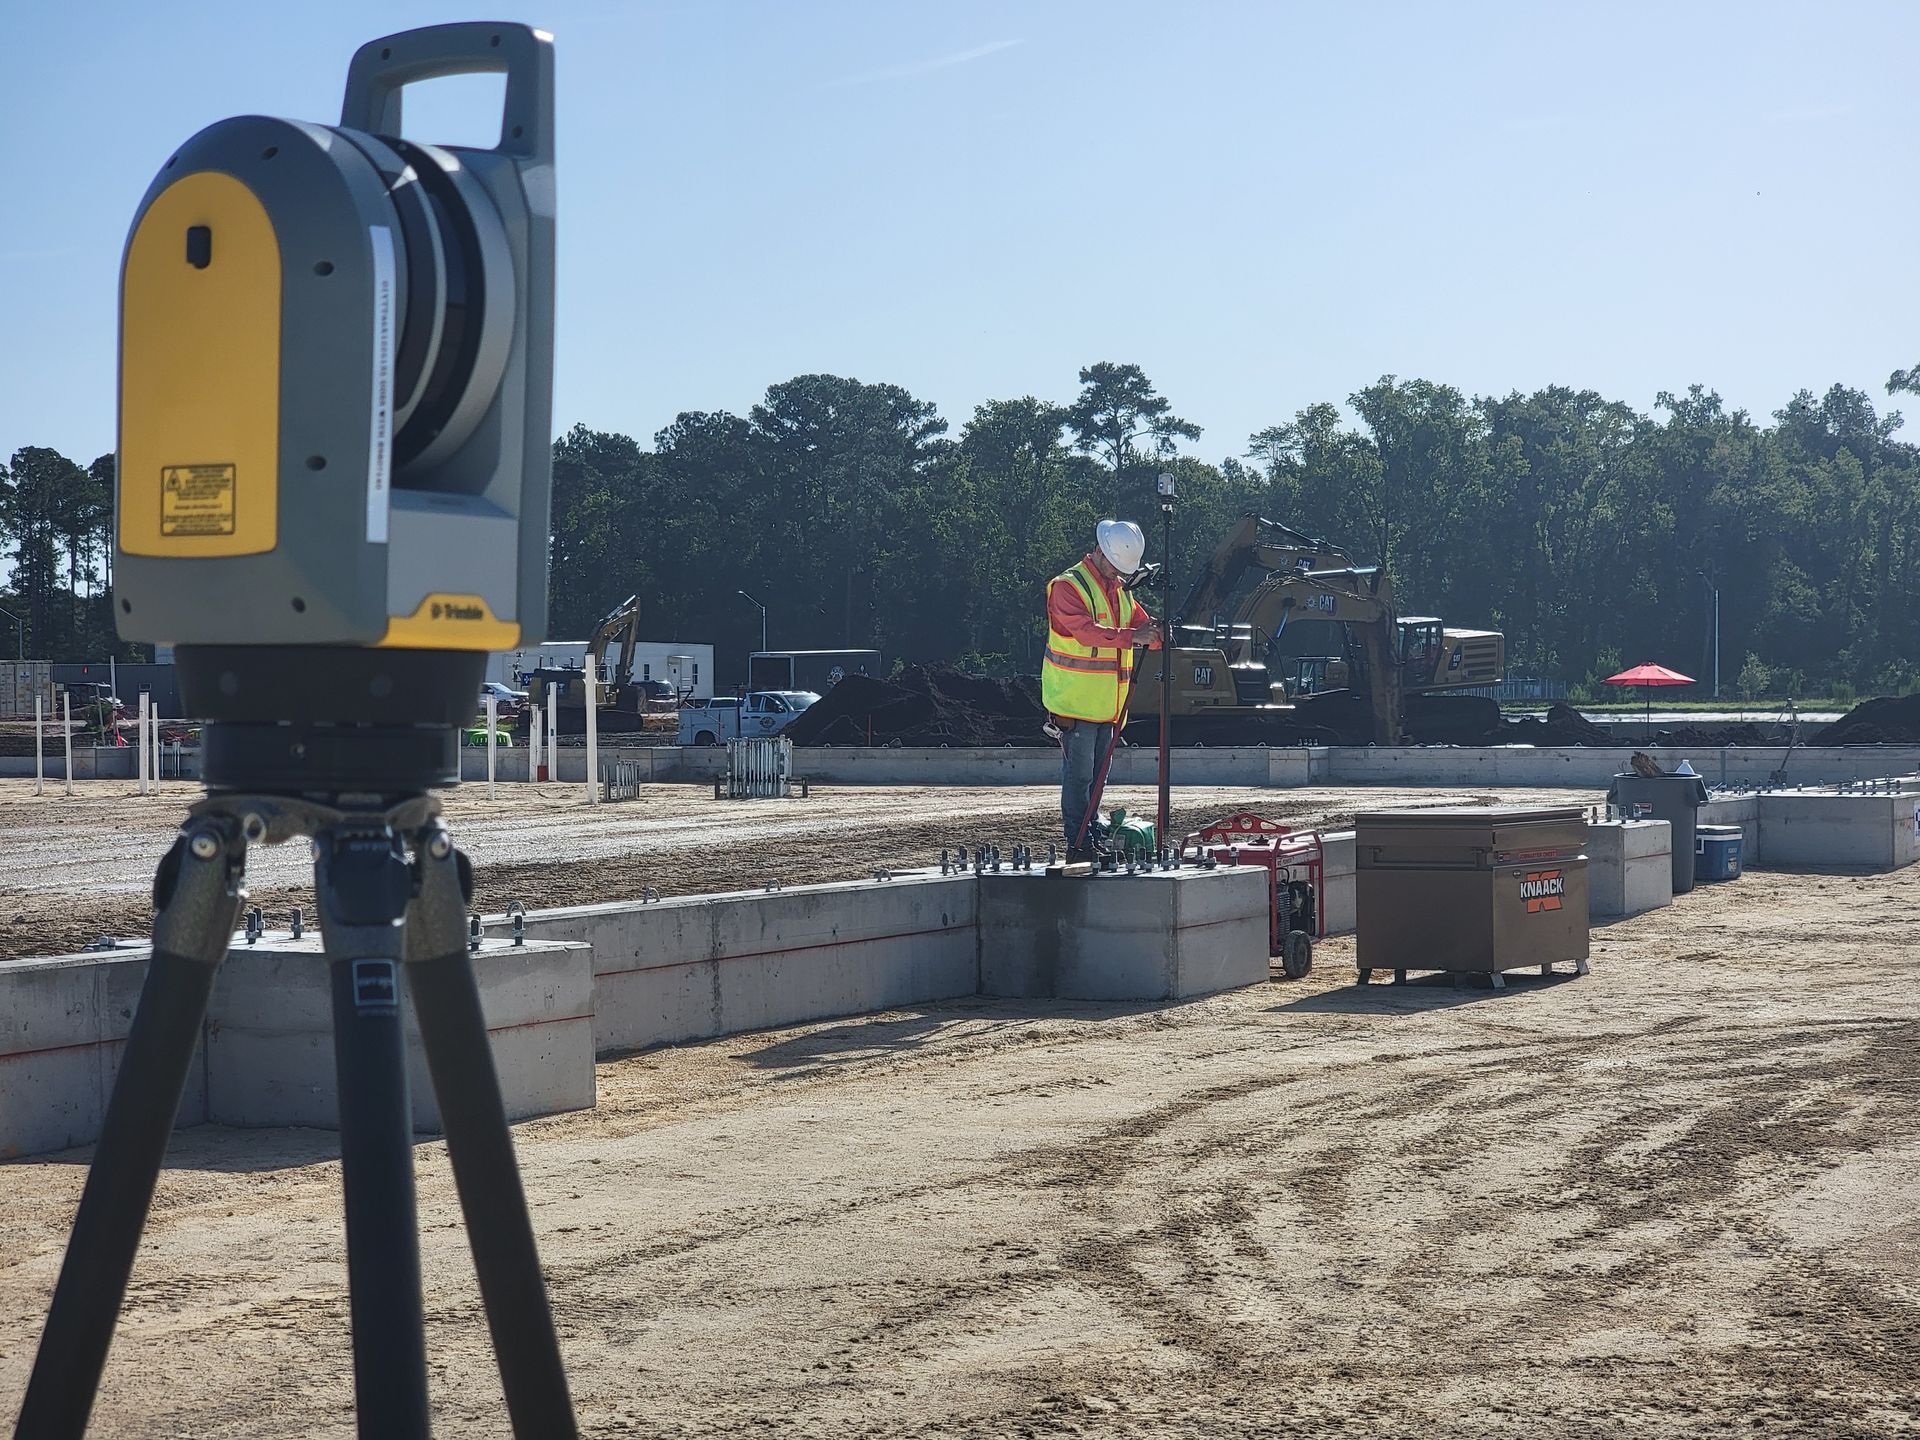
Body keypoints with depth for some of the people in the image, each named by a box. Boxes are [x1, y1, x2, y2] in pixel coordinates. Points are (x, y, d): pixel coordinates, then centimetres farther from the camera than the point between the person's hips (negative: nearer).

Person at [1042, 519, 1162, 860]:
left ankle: (1094, 836, 21)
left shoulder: (1120, 589, 17)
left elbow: (1141, 624, 13)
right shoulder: (1067, 586, -11)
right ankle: (1079, 845, -6)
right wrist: (1132, 636, -35)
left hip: (1107, 703, 8)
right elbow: (1086, 631, -25)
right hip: (1076, 701, -8)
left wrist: (1153, 634, -12)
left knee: (1096, 773, 14)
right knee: (1078, 774, -7)